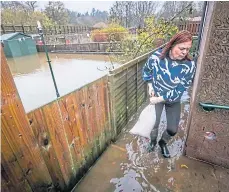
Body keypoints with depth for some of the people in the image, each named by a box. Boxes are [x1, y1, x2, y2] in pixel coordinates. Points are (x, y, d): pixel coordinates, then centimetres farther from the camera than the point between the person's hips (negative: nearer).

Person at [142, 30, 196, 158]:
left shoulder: (189, 66, -23)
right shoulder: (157, 56, -21)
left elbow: (180, 90, -21)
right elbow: (146, 70, 1)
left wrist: (160, 99, -22)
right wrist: (150, 85, -8)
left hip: (174, 100, 1)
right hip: (156, 96, 0)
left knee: (173, 129, 9)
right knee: (154, 124, 9)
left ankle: (163, 142, 43)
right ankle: (153, 140, 44)